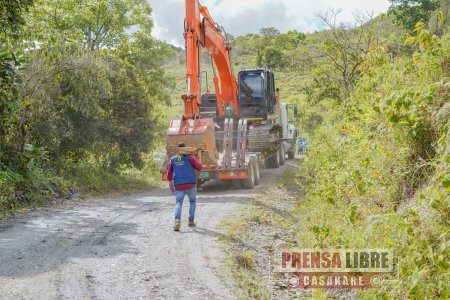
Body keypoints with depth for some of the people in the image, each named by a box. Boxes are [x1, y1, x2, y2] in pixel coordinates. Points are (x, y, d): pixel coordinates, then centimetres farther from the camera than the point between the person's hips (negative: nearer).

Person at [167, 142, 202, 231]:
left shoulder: (173, 159, 6)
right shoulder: (190, 157, -3)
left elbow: (169, 173, 13)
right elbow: (199, 167, -5)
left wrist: (170, 181, 33)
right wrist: (197, 160, 14)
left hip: (178, 185, 1)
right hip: (191, 184, -1)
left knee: (178, 203, -1)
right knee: (192, 202, 19)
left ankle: (177, 220, -25)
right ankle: (191, 221, 19)